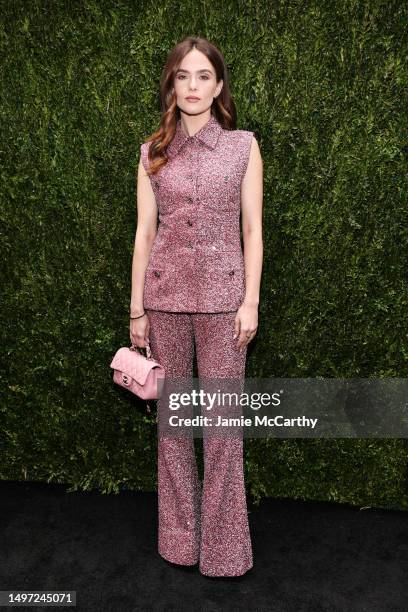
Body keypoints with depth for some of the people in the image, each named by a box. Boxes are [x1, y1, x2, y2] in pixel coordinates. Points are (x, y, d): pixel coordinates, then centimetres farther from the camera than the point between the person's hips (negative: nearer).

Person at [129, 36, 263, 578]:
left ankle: (222, 542, 21)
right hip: (165, 293, 2)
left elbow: (252, 229, 2)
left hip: (222, 293, -2)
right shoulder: (152, 152, 9)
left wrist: (251, 300, -6)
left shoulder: (243, 145, 4)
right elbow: (144, 233, 6)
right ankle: (179, 534, 28)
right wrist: (137, 309, 3)